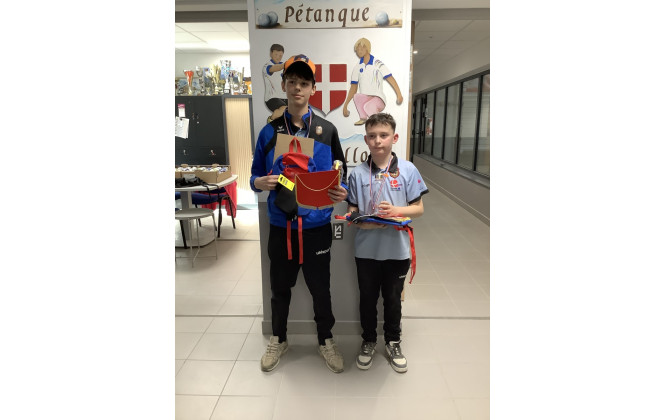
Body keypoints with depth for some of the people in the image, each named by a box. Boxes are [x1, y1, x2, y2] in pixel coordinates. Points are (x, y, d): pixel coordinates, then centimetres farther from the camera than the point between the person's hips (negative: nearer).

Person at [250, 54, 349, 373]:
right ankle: (278, 339, 41)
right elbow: (256, 175, 5)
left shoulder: (327, 130, -1)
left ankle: (325, 340, 37)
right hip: (280, 226, 1)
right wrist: (259, 183, -18)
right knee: (280, 287, 17)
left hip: (317, 226, -1)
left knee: (320, 288, 13)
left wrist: (341, 192, -18)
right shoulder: (269, 132, 1)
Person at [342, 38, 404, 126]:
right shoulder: (357, 68, 12)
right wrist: (345, 105, 8)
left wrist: (399, 95, -22)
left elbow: (390, 79, -8)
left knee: (368, 106, -37)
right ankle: (363, 118, -8)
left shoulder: (378, 64, 0)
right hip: (364, 99, 4)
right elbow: (353, 88, 14)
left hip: (378, 99, -4)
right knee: (356, 96, -30)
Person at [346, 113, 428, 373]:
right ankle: (368, 341, 40)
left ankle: (393, 342, 41)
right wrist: (364, 222, -19)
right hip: (366, 249, 1)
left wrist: (396, 210, -20)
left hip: (397, 249, 0)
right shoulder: (358, 173, -4)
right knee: (367, 298, 17)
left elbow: (418, 208, -3)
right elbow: (352, 212, 1)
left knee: (393, 298, 17)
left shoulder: (408, 170, -7)